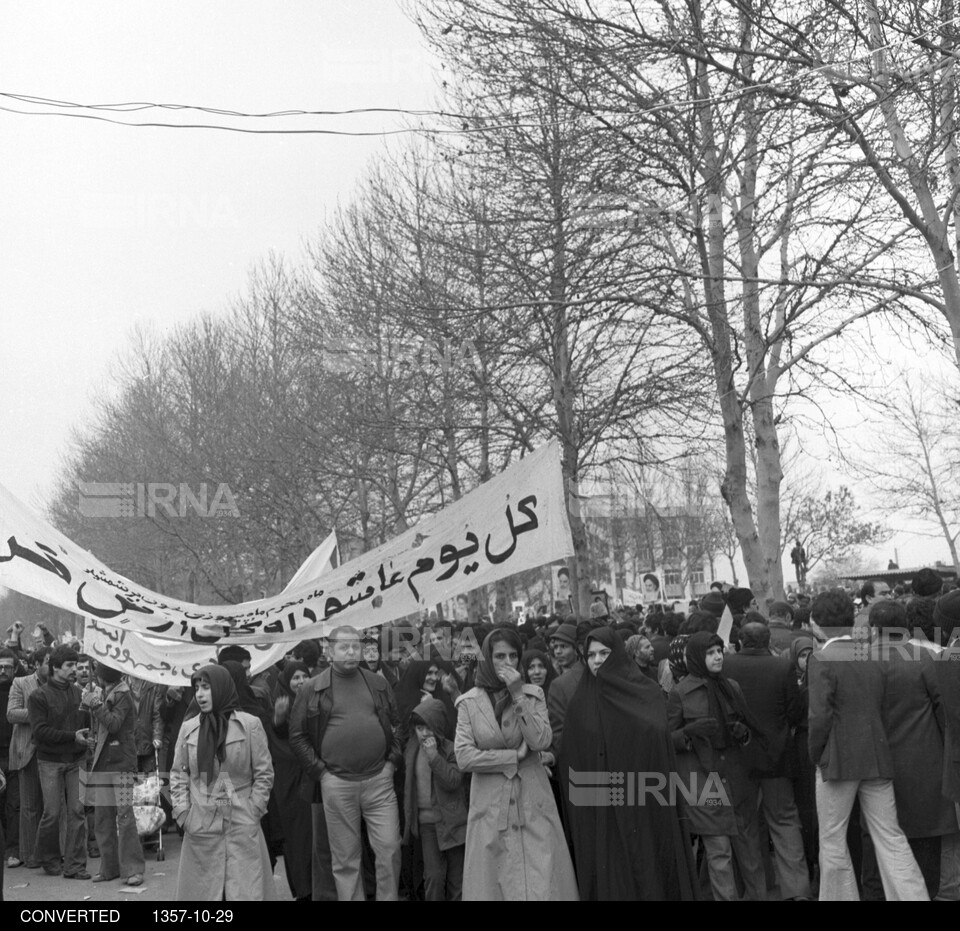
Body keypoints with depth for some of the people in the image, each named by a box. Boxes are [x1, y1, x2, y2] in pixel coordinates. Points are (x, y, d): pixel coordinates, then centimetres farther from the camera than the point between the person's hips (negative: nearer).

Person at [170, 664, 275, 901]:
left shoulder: (250, 725, -2)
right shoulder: (188, 728, 6)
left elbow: (264, 773, 1)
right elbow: (178, 774, 11)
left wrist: (253, 812, -3)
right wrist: (182, 812, 2)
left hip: (242, 826, -2)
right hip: (200, 828, 3)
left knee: (245, 889, -3)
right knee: (202, 890, 5)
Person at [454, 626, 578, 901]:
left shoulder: (533, 694, 5)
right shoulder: (469, 702, 1)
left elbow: (541, 741, -10)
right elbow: (464, 757, -8)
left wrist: (518, 696, -14)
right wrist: (515, 756, -9)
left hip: (533, 804, 1)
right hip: (491, 806, -1)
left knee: (542, 881, -3)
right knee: (494, 883, 3)